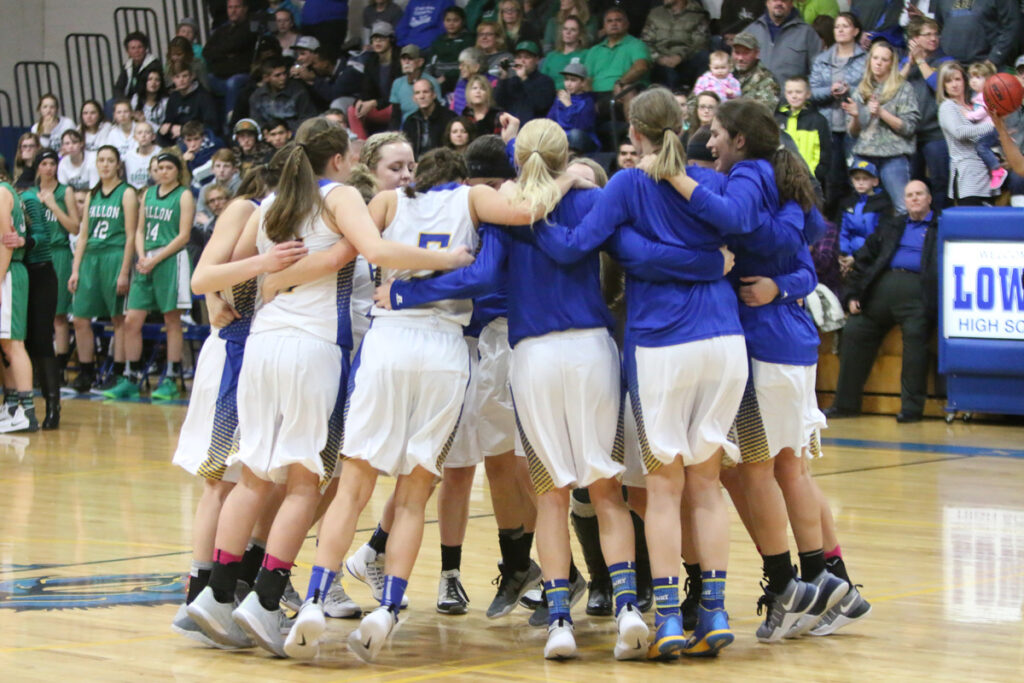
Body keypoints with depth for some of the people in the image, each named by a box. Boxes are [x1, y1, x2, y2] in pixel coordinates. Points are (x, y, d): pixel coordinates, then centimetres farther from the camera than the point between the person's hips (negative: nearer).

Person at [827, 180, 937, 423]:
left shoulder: (942, 227, 14)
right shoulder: (891, 226, 28)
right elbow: (865, 257, 23)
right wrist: (853, 293, 10)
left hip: (917, 288, -5)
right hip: (882, 286, 5)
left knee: (916, 336, -24)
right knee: (854, 332, -5)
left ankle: (912, 407, -20)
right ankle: (845, 404, 0)